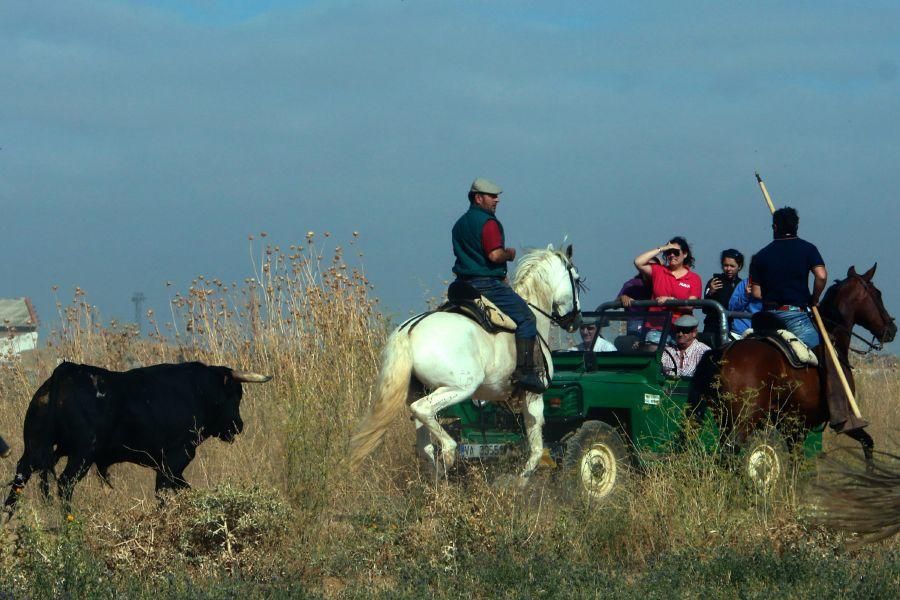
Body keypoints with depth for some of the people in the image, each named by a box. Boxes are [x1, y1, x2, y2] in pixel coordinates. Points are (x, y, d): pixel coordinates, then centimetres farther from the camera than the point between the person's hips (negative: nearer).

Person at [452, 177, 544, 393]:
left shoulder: (460, 224, 16)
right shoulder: (488, 222, -13)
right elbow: (495, 255, -23)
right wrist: (509, 253, -2)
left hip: (464, 284, 9)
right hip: (487, 284, -9)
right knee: (525, 317, -8)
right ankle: (525, 371, -17)